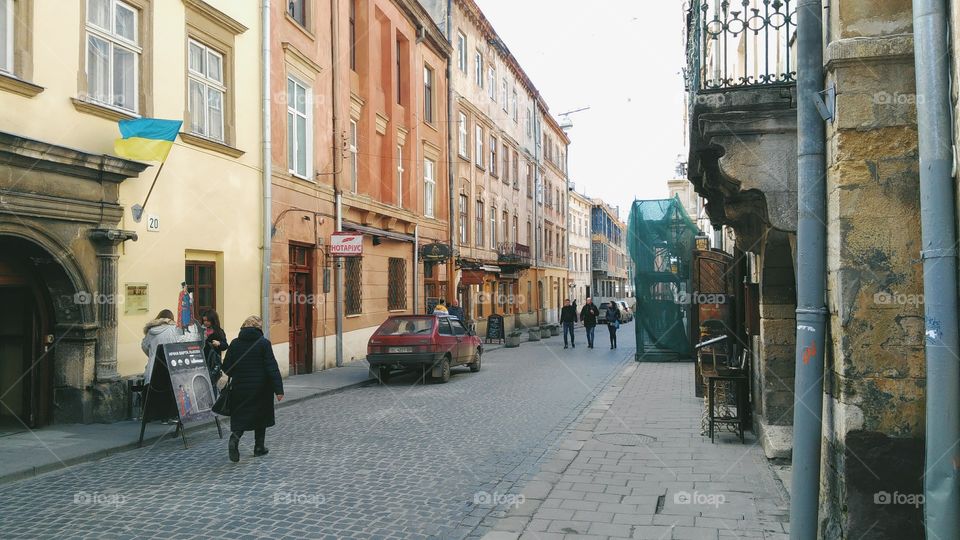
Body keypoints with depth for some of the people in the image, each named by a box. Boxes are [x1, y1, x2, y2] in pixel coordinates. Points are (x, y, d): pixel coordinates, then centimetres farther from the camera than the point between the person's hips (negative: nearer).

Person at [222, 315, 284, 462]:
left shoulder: (234, 344, -1)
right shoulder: (264, 343, -10)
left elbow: (226, 367, 2)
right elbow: (272, 368, -14)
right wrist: (278, 389, -12)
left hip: (239, 388, 2)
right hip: (260, 388, -2)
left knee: (240, 416, 10)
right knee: (260, 416, 14)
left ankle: (235, 437, -18)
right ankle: (259, 447, 20)